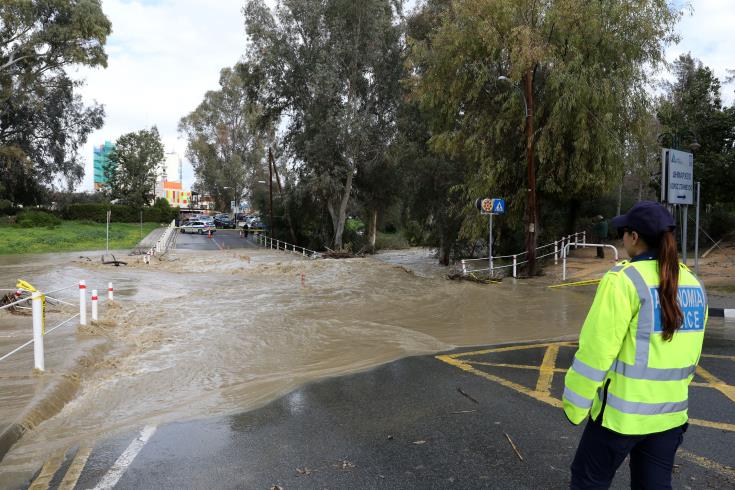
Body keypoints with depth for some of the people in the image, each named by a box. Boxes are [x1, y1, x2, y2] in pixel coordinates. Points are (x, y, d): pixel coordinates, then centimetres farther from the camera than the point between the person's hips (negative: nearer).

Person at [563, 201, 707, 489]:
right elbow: (690, 355, 10)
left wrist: (574, 403, -7)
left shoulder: (623, 280, -18)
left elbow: (596, 350, -18)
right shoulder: (693, 284, 3)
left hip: (622, 411, -6)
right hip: (670, 412, 6)